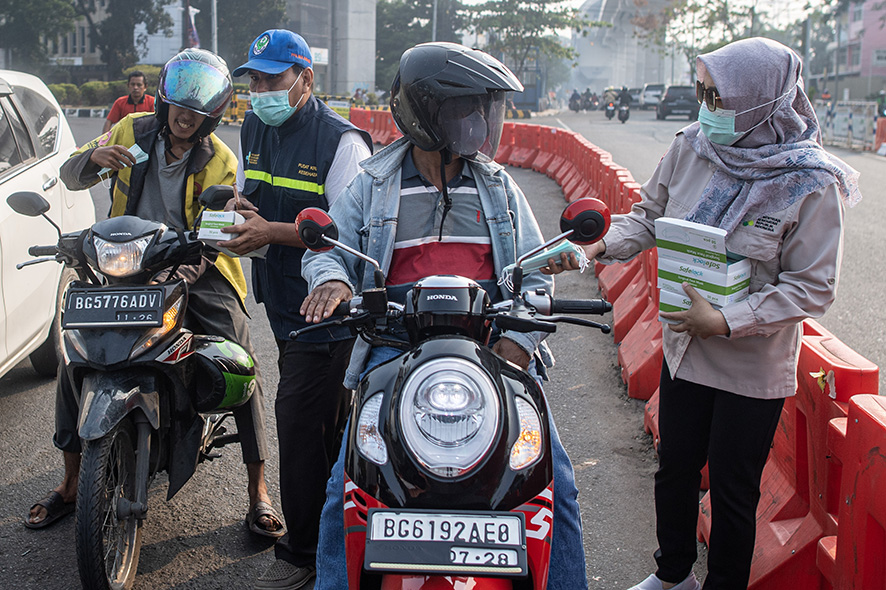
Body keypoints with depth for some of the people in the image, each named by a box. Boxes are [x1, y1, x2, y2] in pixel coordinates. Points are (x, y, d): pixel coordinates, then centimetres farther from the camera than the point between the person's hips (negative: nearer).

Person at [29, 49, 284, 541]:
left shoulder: (220, 162, -5)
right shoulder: (132, 130, 2)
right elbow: (70, 177, 5)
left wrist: (182, 268, -35)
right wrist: (95, 158, -19)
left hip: (196, 272, -2)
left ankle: (259, 493, -3)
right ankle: (71, 482, 12)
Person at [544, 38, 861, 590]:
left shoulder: (811, 185, -19)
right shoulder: (692, 147, -5)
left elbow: (812, 288, -17)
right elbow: (650, 216, 8)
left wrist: (725, 321, -24)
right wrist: (598, 247, -10)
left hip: (751, 368, -5)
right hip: (684, 348, 5)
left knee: (733, 491, 10)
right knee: (675, 469, 20)